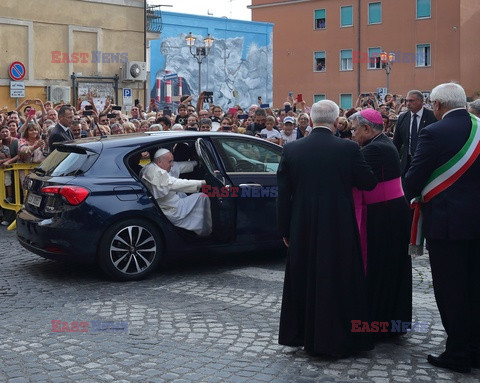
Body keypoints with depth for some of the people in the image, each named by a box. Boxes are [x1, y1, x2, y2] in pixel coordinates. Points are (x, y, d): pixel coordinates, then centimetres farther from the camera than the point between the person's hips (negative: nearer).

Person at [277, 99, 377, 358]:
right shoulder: (348, 149, -11)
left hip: (302, 230, 2)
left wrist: (285, 230, 8)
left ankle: (306, 337, 26)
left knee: (304, 281, 15)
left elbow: (283, 195, 0)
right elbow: (369, 183, -1)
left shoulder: (291, 150, -4)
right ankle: (338, 339, 17)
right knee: (339, 283, 9)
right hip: (339, 229, -2)